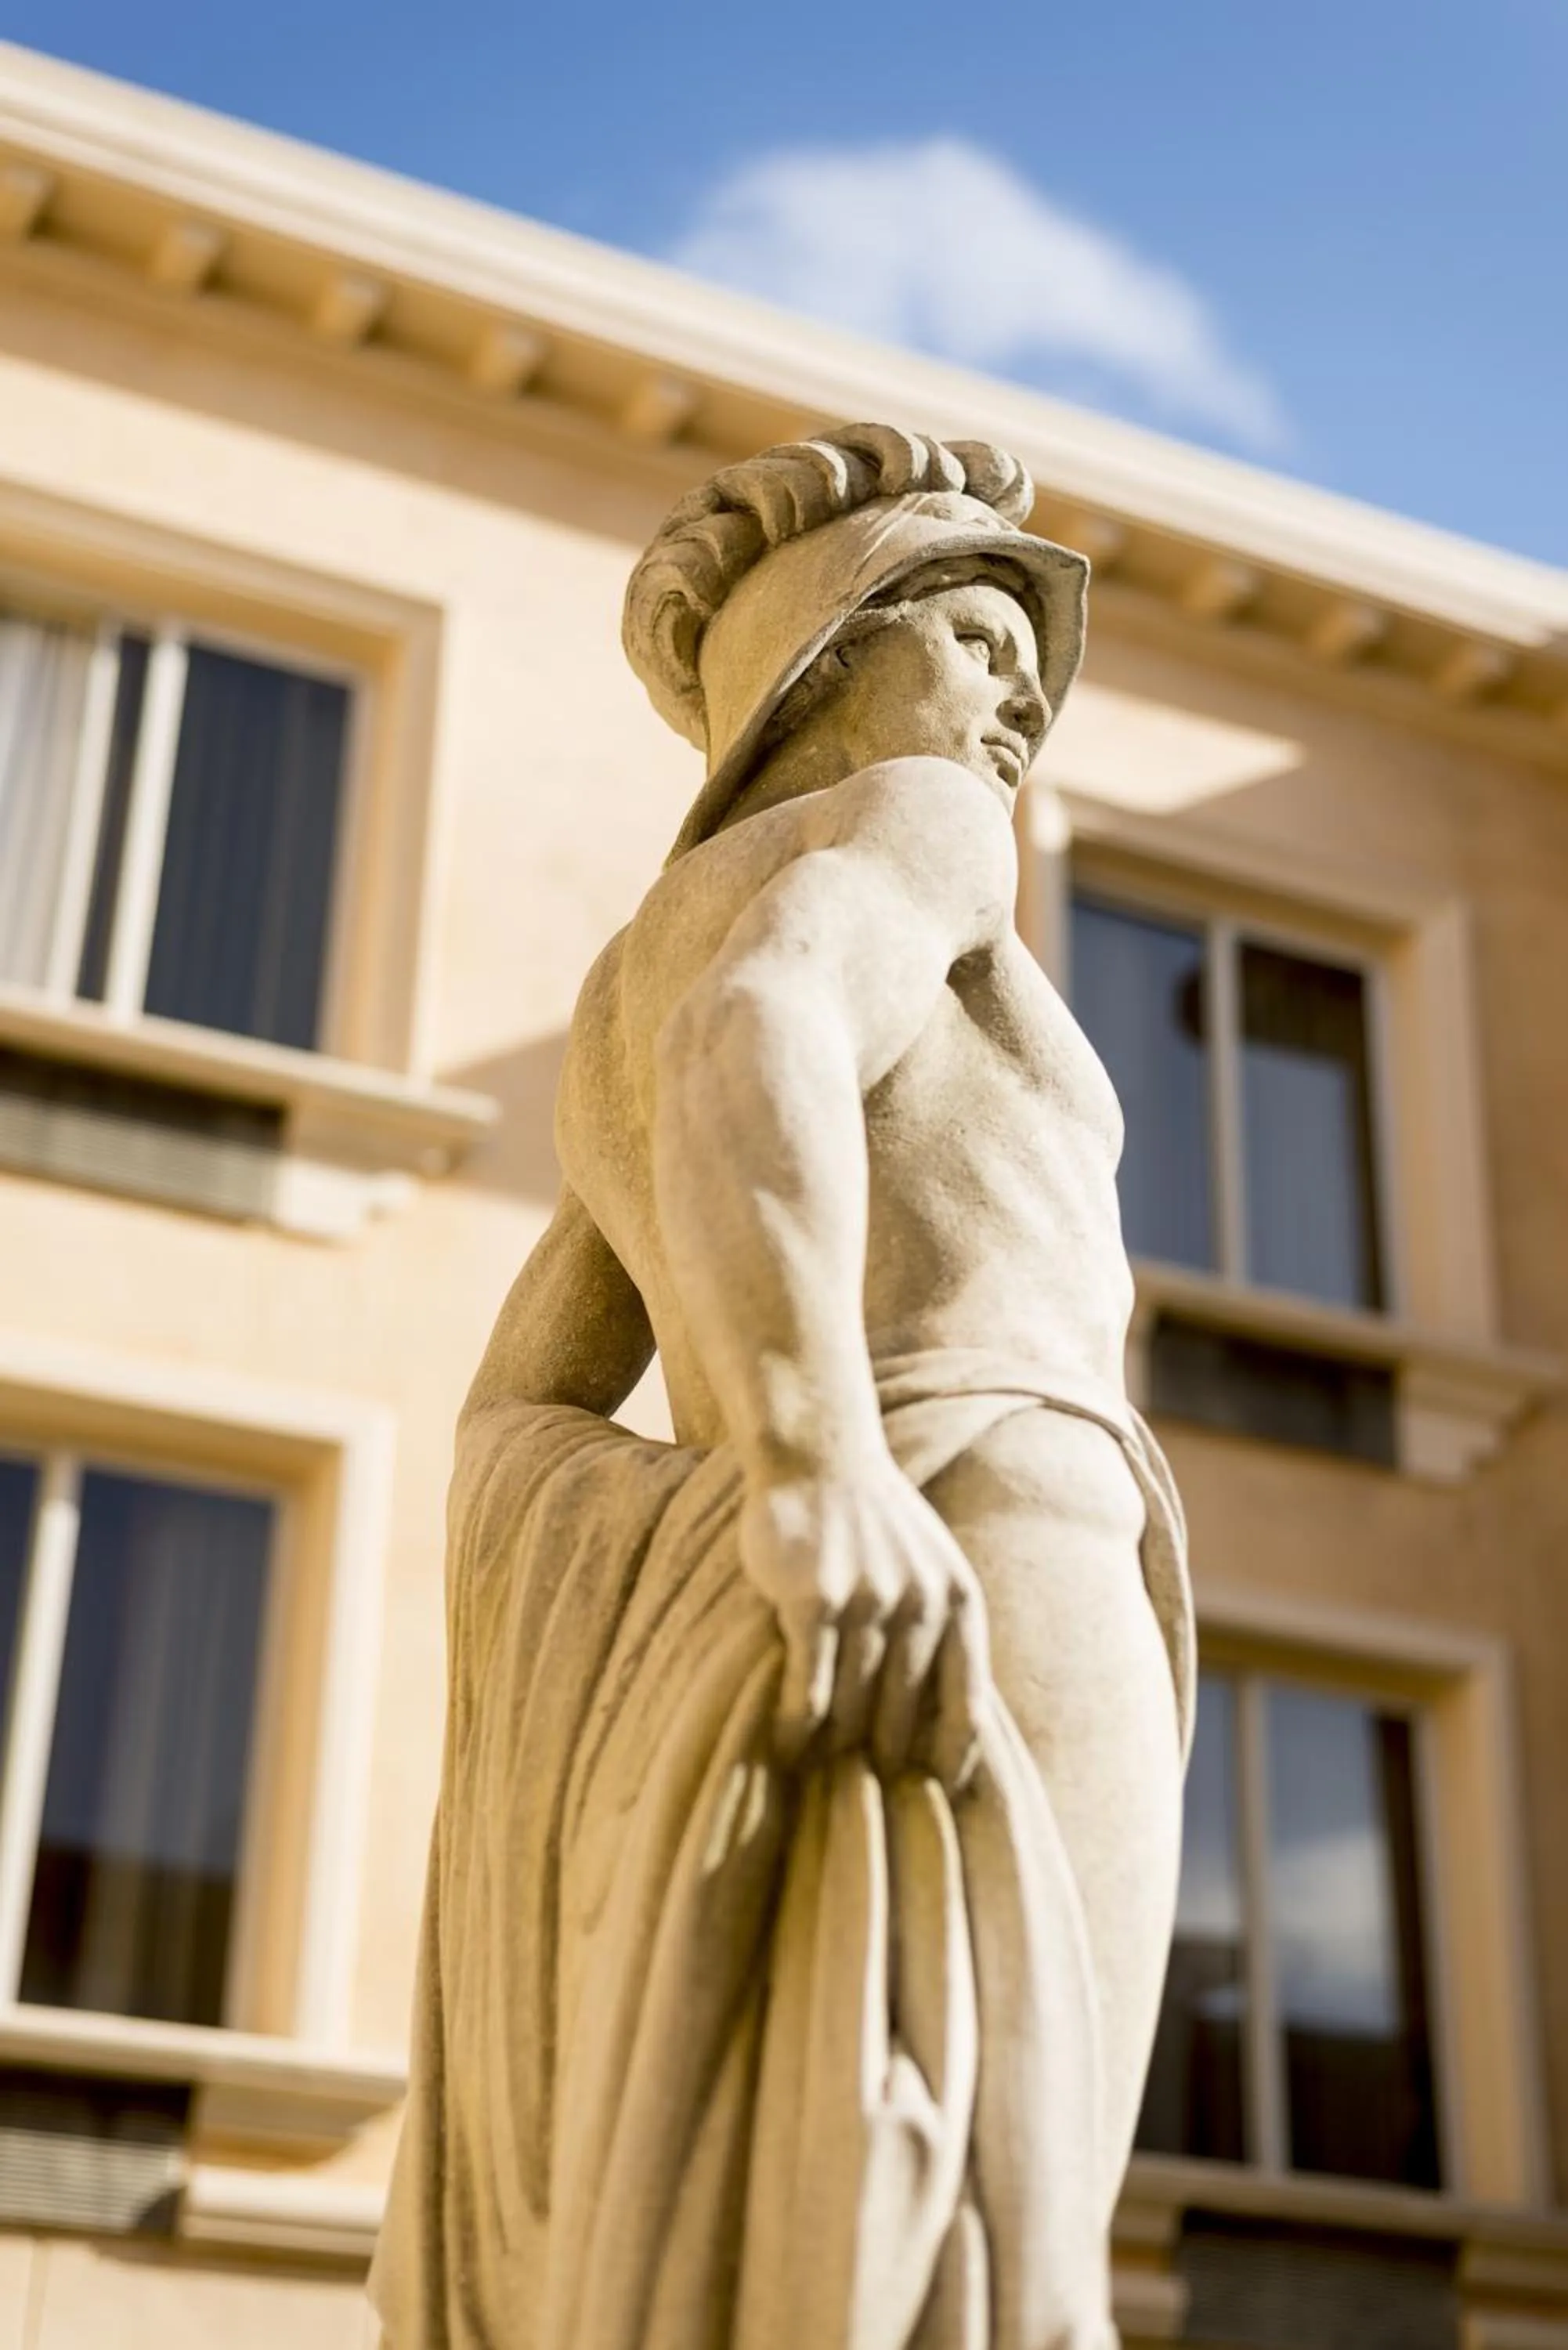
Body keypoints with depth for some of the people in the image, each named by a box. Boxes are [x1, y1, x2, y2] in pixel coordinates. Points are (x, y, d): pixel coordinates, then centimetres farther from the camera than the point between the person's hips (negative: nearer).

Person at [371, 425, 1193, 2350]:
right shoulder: (907, 827, 7)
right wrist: (822, 1474, -33)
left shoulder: (634, 996, 31)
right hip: (959, 1641, -9)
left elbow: (517, 1431, 23)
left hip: (751, 1691, 9)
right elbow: (752, 1041, -17)